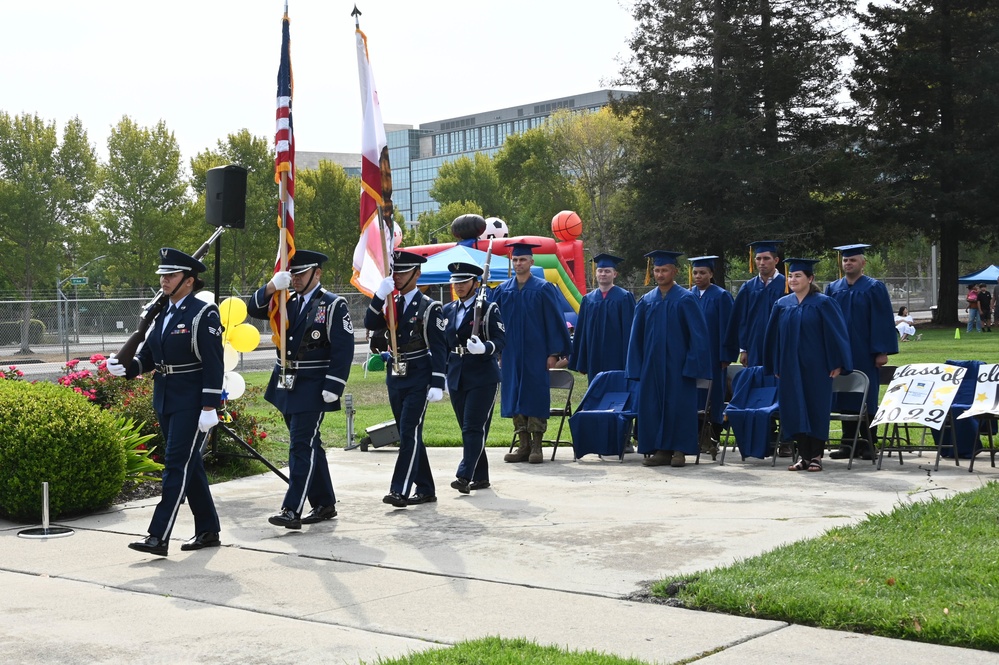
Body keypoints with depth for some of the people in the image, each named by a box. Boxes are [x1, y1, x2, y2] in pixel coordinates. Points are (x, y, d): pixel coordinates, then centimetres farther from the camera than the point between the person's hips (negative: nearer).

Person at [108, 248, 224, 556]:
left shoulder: (203, 314, -11)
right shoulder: (161, 314, 12)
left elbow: (214, 365, -15)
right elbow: (148, 355, 11)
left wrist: (209, 407, -19)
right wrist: (126, 367, -9)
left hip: (191, 402, -8)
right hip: (165, 401, 8)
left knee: (177, 465, -9)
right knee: (190, 465, 13)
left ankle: (159, 536, -9)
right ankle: (208, 531, 22)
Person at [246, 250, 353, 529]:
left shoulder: (333, 305, -7)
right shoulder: (287, 302, 12)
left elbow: (343, 350, -12)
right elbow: (254, 310, 6)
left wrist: (332, 388, -18)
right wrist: (272, 286, -10)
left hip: (312, 390, -7)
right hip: (287, 387, 7)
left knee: (302, 446, -10)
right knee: (309, 446, 13)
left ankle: (292, 510, -12)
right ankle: (324, 505, 22)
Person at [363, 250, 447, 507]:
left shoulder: (429, 307, -5)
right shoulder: (390, 304, 13)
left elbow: (438, 348, -9)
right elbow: (370, 324, -4)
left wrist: (437, 384, -16)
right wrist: (380, 295, -15)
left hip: (418, 379, -7)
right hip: (395, 377, 7)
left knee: (410, 433, -13)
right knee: (409, 435, 10)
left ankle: (399, 490, -16)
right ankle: (425, 489, 17)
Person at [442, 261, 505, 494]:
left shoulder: (488, 309, -4)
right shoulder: (447, 310, 13)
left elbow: (501, 340, -11)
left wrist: (484, 348, -31)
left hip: (482, 377, -6)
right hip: (457, 378, 6)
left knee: (474, 428, -12)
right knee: (468, 429, 9)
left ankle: (464, 475, -16)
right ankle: (480, 477, 17)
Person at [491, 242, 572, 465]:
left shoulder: (543, 289, -1)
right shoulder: (502, 291, 9)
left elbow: (554, 321, -3)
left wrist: (554, 352, -9)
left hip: (535, 353, -4)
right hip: (510, 354, 4)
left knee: (536, 396, -3)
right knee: (514, 397, 4)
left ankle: (536, 446, 3)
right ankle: (523, 445, 11)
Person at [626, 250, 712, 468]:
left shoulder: (685, 299, -4)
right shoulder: (646, 301, 9)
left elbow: (698, 334, -7)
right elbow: (636, 336, 11)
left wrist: (692, 363, -14)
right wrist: (636, 367, 4)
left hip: (677, 364, -4)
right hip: (652, 364, 4)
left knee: (679, 405, -2)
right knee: (652, 406, 3)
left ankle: (679, 450, 5)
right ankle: (660, 450, 11)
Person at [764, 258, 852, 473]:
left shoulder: (823, 303, -4)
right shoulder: (782, 305, 8)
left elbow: (836, 333, -6)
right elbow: (773, 336, 13)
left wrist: (836, 364, -11)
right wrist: (775, 366, 10)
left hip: (815, 367, -4)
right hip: (790, 367, 4)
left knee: (816, 408, 0)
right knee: (795, 409, 3)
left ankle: (816, 456, 7)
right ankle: (804, 455, 10)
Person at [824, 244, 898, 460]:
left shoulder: (874, 288, -1)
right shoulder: (833, 289, 11)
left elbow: (883, 321, -6)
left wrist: (882, 351, -12)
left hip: (864, 353, -4)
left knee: (866, 400, -1)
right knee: (845, 398, 5)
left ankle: (867, 444, 5)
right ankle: (848, 443, 10)